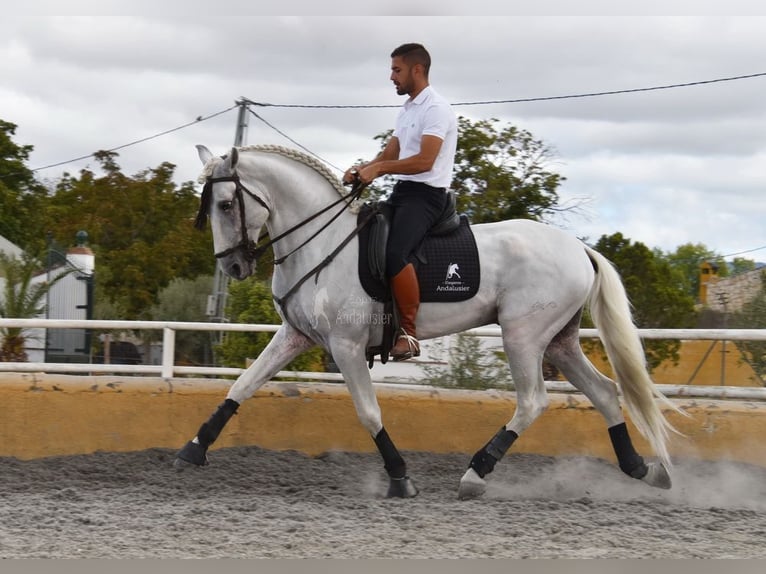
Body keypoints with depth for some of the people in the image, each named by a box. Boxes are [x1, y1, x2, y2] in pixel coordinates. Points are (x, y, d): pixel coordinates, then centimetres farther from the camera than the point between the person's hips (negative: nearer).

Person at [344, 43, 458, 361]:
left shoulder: (436, 109, -11)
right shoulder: (406, 111, 18)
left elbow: (424, 161, -20)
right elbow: (389, 155, 18)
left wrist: (379, 168, -21)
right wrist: (361, 169, -1)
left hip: (426, 195, -10)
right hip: (402, 191, 10)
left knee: (394, 254, -31)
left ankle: (409, 333, -25)